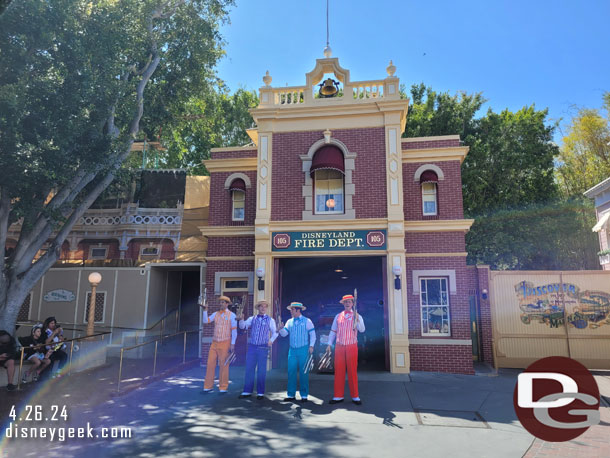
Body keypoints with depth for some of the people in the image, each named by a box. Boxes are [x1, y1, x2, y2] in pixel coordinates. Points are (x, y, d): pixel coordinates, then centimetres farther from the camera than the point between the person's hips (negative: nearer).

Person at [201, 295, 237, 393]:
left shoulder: (231, 315, -1)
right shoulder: (215, 314, 11)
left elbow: (234, 330, -3)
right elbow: (206, 321, 0)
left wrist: (232, 344, -8)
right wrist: (205, 310, -10)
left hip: (225, 343, -4)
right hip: (214, 343, 4)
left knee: (223, 365, 1)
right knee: (210, 364, 2)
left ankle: (223, 388, 11)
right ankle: (208, 387, 11)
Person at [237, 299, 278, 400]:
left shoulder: (270, 320, 5)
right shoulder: (252, 319, 10)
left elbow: (275, 332, 7)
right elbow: (242, 326, 2)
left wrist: (271, 340, -9)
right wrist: (241, 319, -18)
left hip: (263, 348, -2)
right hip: (252, 347, 2)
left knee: (262, 371, 2)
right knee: (249, 369, 4)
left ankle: (260, 393, 13)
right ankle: (247, 391, 14)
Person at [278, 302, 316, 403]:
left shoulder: (307, 321, -1)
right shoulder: (289, 322, 11)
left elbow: (312, 334, -1)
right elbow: (284, 334, 7)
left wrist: (311, 346, -9)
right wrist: (281, 328, -13)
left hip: (303, 349, -4)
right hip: (292, 350, 4)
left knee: (303, 372, 0)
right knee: (291, 371, 3)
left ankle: (304, 395, 9)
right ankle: (291, 394, 12)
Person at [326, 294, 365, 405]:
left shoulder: (357, 316, 5)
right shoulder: (338, 316, 11)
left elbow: (362, 330, -10)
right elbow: (333, 331, 13)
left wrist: (357, 319, -23)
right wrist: (329, 344, 8)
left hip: (352, 346, -2)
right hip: (339, 346, 2)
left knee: (352, 371, 1)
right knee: (338, 371, 2)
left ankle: (355, 396, 12)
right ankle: (338, 396, 12)